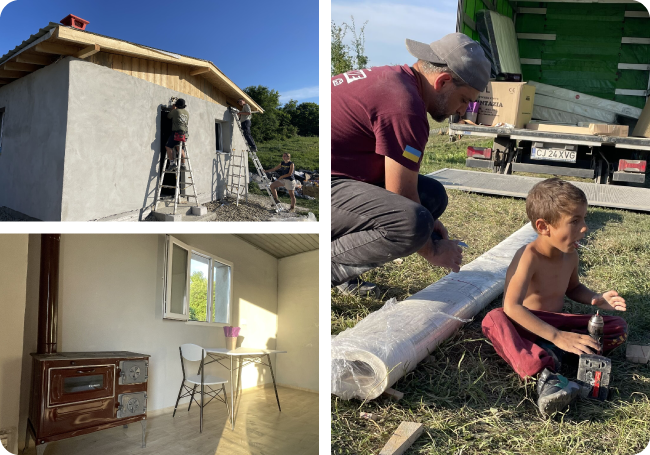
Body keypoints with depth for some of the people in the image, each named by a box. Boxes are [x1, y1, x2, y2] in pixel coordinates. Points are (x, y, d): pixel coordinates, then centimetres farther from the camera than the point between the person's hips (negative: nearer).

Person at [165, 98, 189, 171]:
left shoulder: (175, 111, -5)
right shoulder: (187, 113, 14)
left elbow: (168, 116, 10)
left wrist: (172, 109, 24)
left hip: (177, 132, -7)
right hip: (185, 133, 7)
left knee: (168, 147, -4)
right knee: (180, 149, 18)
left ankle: (172, 163, -17)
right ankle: (183, 165, 14)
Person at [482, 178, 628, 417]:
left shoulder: (571, 255, -2)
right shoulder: (529, 256, -25)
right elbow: (511, 307, -35)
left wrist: (595, 298, -3)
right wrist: (556, 336, -41)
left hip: (555, 322, 7)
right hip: (526, 327, -6)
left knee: (618, 327, -8)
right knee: (493, 320, -38)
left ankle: (551, 353, -27)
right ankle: (545, 374, -51)